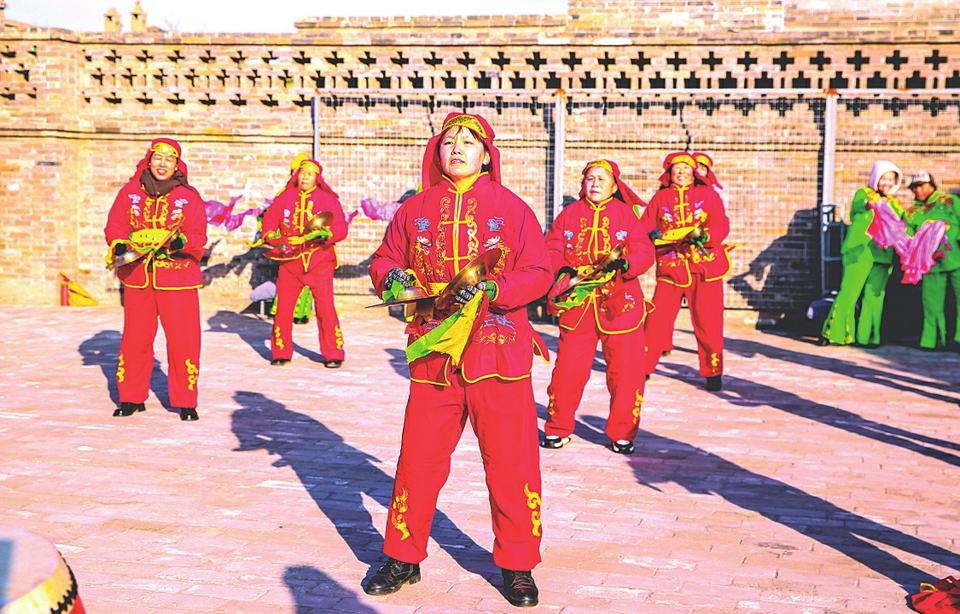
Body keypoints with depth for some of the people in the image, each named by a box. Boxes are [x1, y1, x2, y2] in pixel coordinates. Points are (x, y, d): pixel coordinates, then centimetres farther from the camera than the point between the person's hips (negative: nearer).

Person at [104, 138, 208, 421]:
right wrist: (120, 245, -13)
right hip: (136, 278, 2)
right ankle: (131, 398, 19)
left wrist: (181, 242, -23)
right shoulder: (130, 192, 8)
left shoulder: (189, 196, 3)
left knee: (183, 340, -4)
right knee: (134, 339, 6)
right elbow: (114, 226, 8)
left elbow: (199, 237, -2)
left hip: (178, 279, -2)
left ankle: (186, 402, 6)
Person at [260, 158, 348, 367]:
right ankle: (280, 352, 16)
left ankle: (333, 355, 3)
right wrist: (272, 237, -4)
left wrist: (326, 233, -22)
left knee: (325, 307, -7)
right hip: (289, 261, 2)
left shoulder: (328, 200, 2)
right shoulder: (284, 198, 10)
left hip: (319, 262, -2)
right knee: (283, 307, 1)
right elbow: (269, 219, 15)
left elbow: (341, 228, -3)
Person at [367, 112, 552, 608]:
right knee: (418, 460, 6)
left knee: (511, 463, 2)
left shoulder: (512, 209, 2)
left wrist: (493, 287, -19)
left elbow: (538, 273, -2)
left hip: (499, 354, -2)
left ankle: (517, 566, 17)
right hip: (433, 355, 2)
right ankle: (403, 558, 23)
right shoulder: (415, 210, 9)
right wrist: (391, 277, -7)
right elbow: (385, 257, 16)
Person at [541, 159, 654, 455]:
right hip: (576, 302, 1)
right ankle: (557, 429, 16)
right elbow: (551, 249, 5)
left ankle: (622, 434, 12)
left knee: (625, 371, -2)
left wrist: (625, 264, -21)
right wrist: (563, 269, -15)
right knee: (567, 369, -1)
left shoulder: (626, 214, 6)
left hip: (619, 303, -1)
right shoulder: (569, 214, 11)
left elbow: (644, 252, -1)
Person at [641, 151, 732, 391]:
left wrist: (705, 235, -24)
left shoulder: (708, 194, 7)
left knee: (708, 323, 0)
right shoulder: (660, 198, 12)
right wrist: (651, 233, -16)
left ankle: (713, 372, 13)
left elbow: (721, 224, -4)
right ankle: (642, 368, 11)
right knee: (656, 319, -3)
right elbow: (645, 225, 7)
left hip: (705, 267, -1)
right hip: (670, 268, 1)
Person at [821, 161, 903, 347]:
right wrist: (867, 204, -41)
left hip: (882, 254, 5)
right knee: (849, 292, -10)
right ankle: (834, 333, -6)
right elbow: (855, 208, -18)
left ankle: (867, 336, 6)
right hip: (859, 252, -4)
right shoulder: (864, 193, 5)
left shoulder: (895, 204, 20)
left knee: (874, 296, 1)